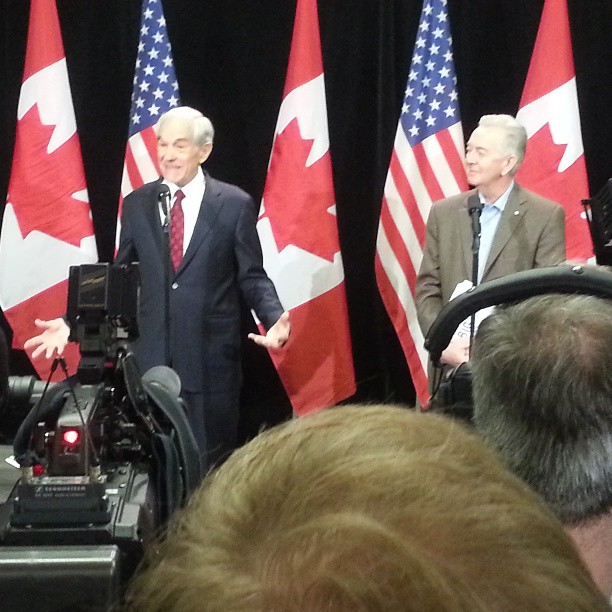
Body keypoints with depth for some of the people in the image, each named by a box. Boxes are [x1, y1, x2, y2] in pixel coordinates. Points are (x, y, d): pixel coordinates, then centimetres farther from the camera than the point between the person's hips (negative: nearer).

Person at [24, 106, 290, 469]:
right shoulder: (137, 204, 8)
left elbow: (252, 278, 2)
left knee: (211, 462, 4)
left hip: (211, 360, -2)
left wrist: (276, 319, -17)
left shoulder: (235, 204, 0)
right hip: (151, 357, 2)